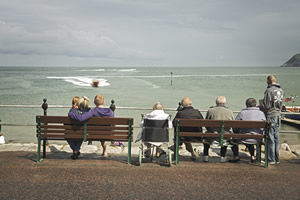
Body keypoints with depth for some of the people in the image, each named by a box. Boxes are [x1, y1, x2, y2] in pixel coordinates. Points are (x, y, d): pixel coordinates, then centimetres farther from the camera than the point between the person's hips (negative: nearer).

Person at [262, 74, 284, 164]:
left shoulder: (269, 90, -15)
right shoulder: (281, 90, 7)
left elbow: (266, 106, -16)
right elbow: (281, 104, 12)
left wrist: (262, 108, 3)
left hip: (270, 116, -7)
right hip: (278, 115, 7)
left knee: (270, 138, -2)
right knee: (276, 138, 12)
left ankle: (271, 159, 1)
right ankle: (277, 159, 17)